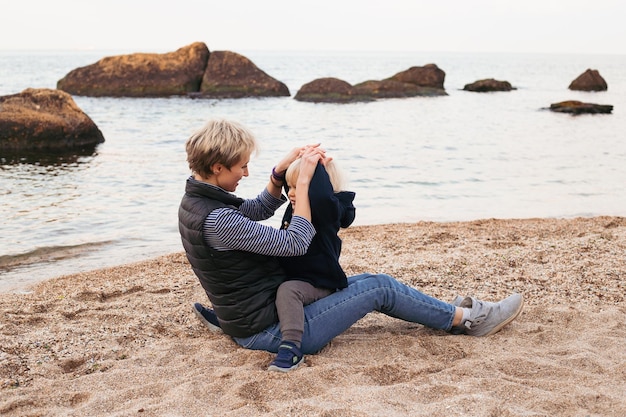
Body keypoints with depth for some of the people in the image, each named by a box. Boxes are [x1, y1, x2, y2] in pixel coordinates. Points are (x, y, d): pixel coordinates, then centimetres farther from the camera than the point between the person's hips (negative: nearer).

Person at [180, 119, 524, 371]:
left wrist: (280, 172, -2)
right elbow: (295, 243, -25)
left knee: (365, 283, 19)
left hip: (248, 321, 10)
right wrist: (302, 181, -19)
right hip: (271, 332, -10)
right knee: (379, 287, -2)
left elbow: (257, 211, 15)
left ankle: (452, 314, 30)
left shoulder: (195, 201, 1)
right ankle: (467, 318, 16)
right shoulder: (216, 220, -30)